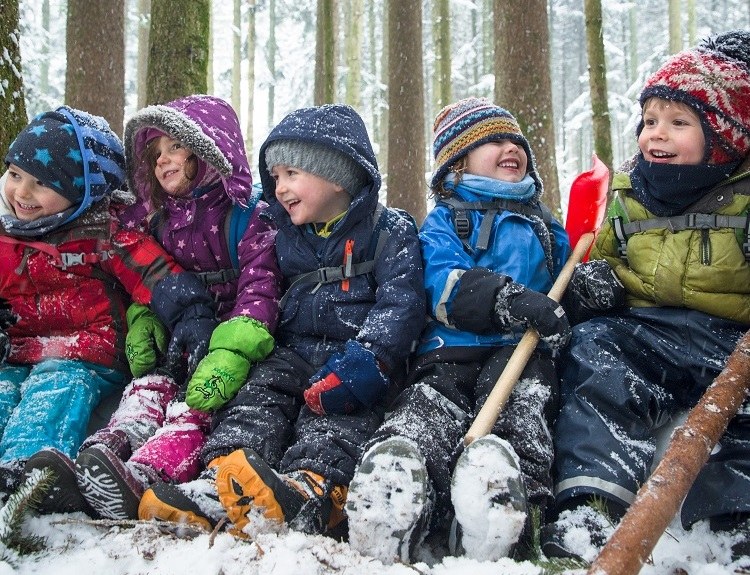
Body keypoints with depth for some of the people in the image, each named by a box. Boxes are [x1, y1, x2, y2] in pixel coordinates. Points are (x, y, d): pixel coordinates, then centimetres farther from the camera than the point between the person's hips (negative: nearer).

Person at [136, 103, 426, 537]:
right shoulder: (287, 237, 19)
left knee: (338, 409, -31)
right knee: (261, 391, -21)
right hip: (296, 352, 5)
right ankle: (221, 481, -42)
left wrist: (366, 360, -27)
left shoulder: (391, 232, 1)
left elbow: (400, 305, -12)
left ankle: (311, 487, -56)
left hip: (355, 358, -5)